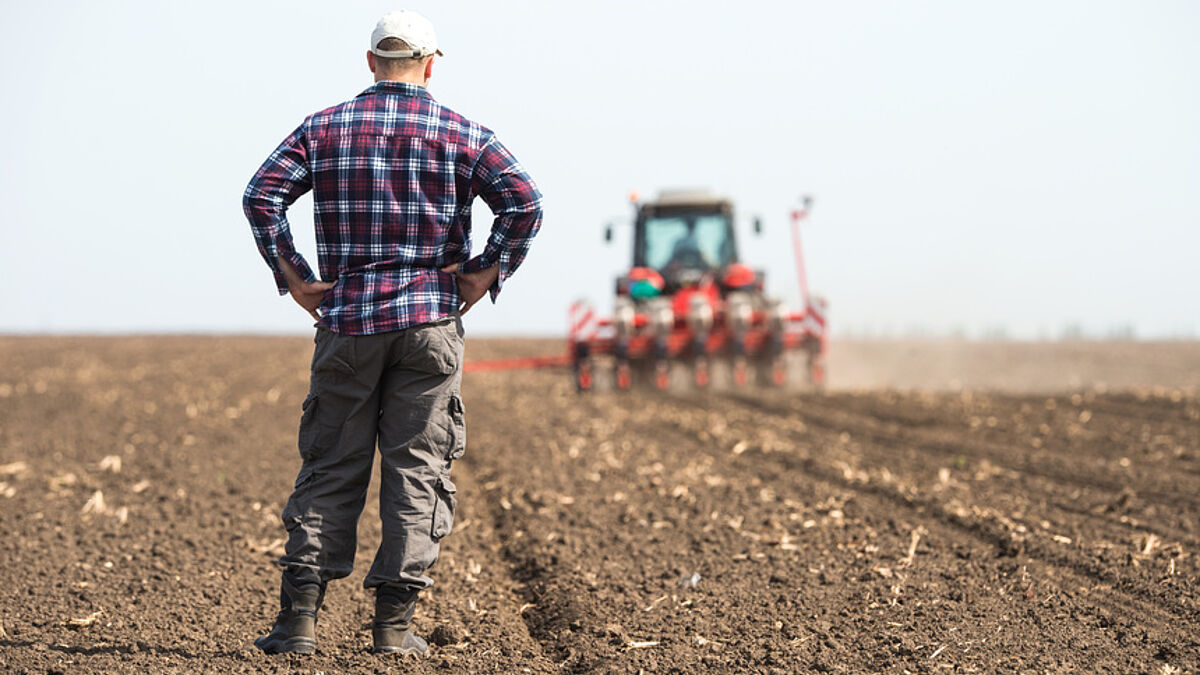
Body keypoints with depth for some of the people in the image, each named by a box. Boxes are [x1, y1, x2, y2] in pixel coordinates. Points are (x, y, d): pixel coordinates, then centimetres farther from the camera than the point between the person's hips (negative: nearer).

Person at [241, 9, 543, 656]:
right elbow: (523, 202, -10)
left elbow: (262, 195, -4)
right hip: (431, 319, -1)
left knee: (329, 467, 6)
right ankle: (394, 621, 2)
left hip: (347, 317, 1)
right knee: (417, 467, 4)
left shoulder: (324, 128, 7)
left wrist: (292, 277, 0)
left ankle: (299, 615, -2)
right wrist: (487, 273, -3)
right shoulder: (462, 133, 3)